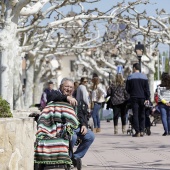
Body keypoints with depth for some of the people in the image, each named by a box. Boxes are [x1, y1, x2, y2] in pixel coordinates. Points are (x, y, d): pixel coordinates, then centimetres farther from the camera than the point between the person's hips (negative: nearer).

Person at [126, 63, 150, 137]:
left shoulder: (130, 77, -2)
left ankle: (137, 132, -7)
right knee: (142, 114, 9)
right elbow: (147, 88, -2)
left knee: (135, 114, -1)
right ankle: (142, 131, 2)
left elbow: (127, 89, 1)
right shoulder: (144, 77, 3)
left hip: (134, 97, -2)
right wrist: (147, 98, -3)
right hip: (142, 98, 2)